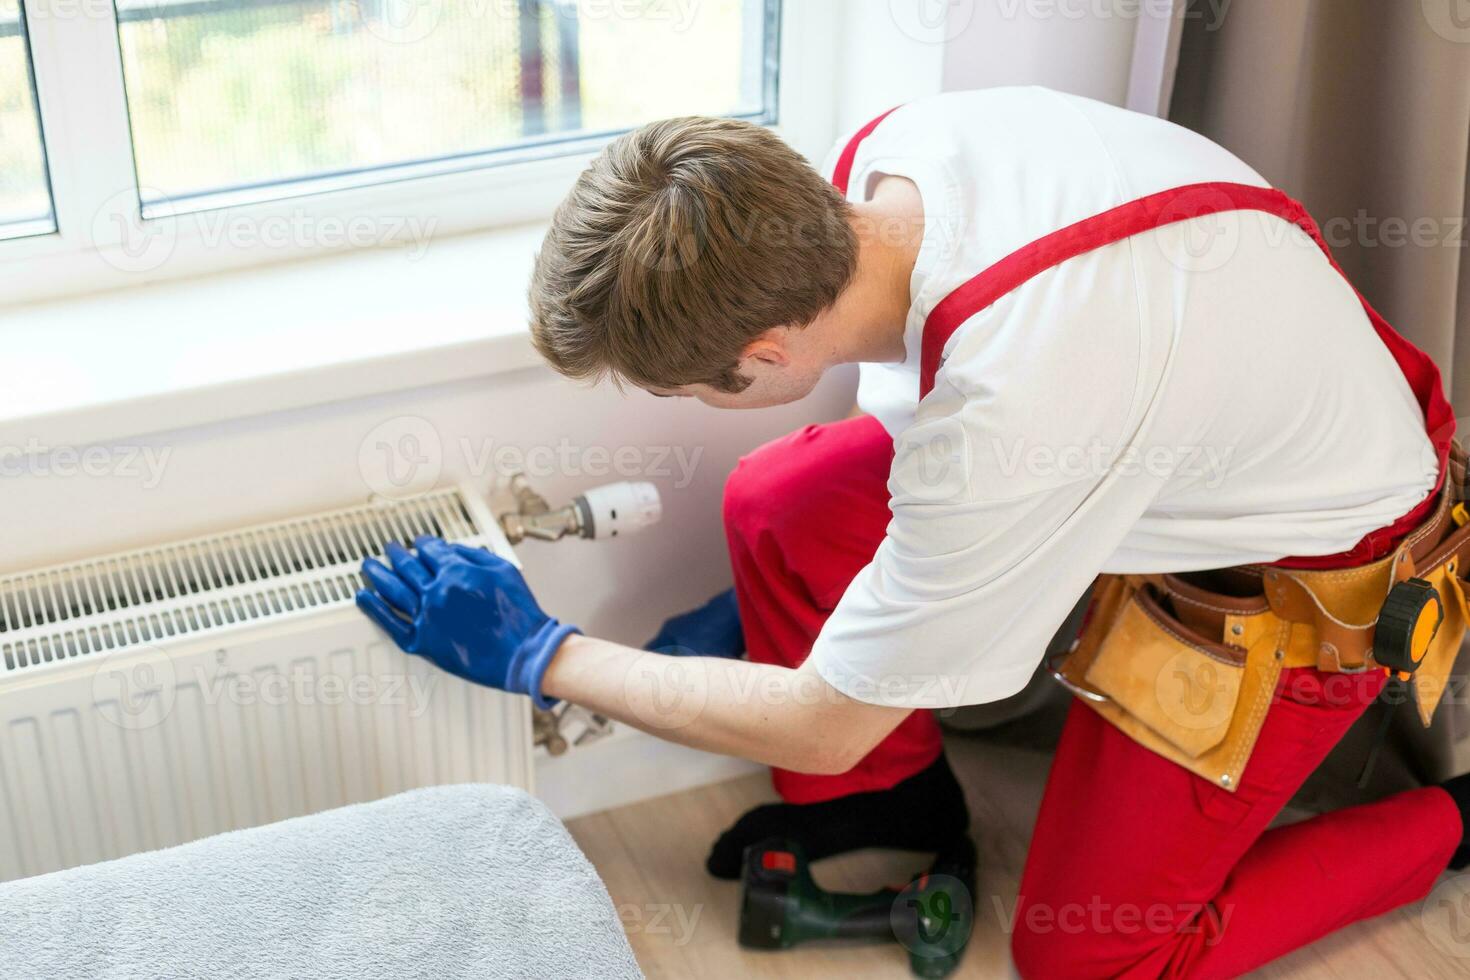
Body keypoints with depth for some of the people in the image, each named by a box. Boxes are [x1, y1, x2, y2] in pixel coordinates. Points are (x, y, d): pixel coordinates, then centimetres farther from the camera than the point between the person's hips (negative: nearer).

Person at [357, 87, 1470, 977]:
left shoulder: (1010, 416, -41)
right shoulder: (881, 156, -20)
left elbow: (823, 726, -25)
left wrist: (537, 653, -14)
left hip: (1300, 573, -7)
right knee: (776, 505, -9)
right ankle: (894, 790, 19)